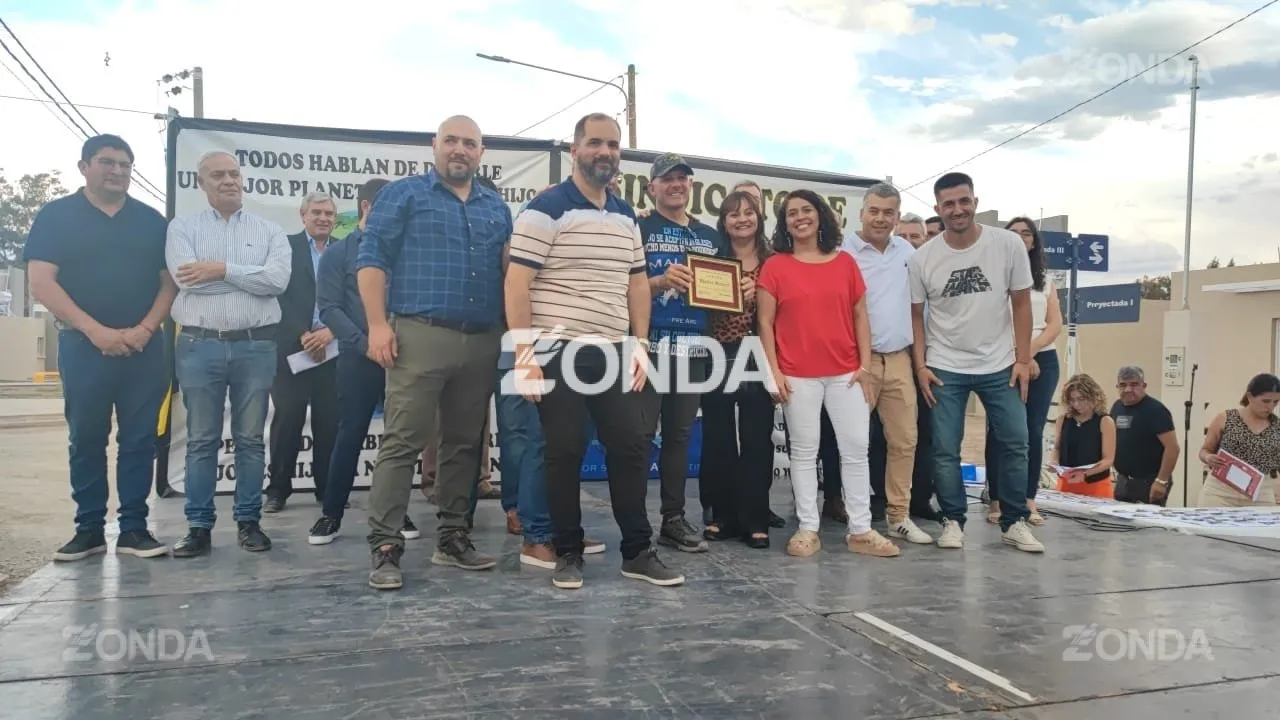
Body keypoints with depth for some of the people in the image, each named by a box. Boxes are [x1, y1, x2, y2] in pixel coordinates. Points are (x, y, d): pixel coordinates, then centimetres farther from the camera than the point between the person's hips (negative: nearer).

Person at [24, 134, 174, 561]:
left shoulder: (151, 221, 11)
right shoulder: (57, 216, 4)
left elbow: (169, 281, 8)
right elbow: (41, 282, -5)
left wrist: (145, 329, -8)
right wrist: (96, 331, -14)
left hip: (144, 348, 2)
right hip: (84, 346, -1)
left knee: (139, 439, 2)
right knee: (86, 439, 4)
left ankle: (134, 528, 8)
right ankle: (89, 529, 14)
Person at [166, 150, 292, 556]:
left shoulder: (269, 231, 9)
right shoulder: (183, 228, 7)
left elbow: (278, 279, -8)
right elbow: (187, 278, -10)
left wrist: (221, 269, -10)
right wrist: (251, 274, -5)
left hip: (256, 346, 1)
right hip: (199, 345, 0)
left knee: (250, 439, 6)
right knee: (201, 440, 5)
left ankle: (249, 522, 15)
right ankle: (199, 526, 12)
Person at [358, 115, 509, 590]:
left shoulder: (497, 208, 18)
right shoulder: (404, 194, 5)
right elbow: (371, 259, -2)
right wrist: (378, 324, -12)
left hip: (482, 343, 5)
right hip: (420, 336, -5)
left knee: (466, 444, 10)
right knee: (402, 442, -7)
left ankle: (452, 537, 20)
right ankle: (385, 547, -2)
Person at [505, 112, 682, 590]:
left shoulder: (627, 217, 14)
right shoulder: (546, 210, -6)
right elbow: (517, 282, -11)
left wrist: (640, 344, 9)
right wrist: (524, 353, -17)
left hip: (614, 354, 6)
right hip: (559, 353, -6)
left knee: (632, 448, 5)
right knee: (565, 454, 2)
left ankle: (637, 552, 16)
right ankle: (567, 554, 16)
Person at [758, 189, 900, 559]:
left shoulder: (846, 262, 8)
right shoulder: (775, 266, 1)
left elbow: (860, 317, 9)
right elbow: (765, 323, -1)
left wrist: (865, 365, 2)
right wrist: (774, 371, -8)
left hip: (846, 372, 3)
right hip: (797, 375, -2)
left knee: (856, 448, 4)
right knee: (804, 451, 4)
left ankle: (860, 530, 13)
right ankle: (807, 529, 12)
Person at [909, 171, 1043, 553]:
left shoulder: (1009, 244, -7)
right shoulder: (923, 257, -7)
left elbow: (1021, 303, 0)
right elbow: (916, 315, 1)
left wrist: (1023, 359, -4)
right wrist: (920, 365, -6)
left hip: (1000, 366, 1)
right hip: (945, 368, -1)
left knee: (1015, 444, 5)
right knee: (945, 450, 2)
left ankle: (1014, 522, 19)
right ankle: (953, 521, 16)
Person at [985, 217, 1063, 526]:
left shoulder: (1046, 282, 17)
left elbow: (1055, 324, 7)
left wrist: (1030, 350, -11)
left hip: (1043, 360, 4)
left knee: (1034, 431, 2)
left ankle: (1029, 500, 6)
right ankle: (997, 501, -2)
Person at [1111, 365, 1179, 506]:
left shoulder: (1155, 410, -13)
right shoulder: (1116, 407, 9)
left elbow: (1172, 447, -18)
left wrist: (1161, 481, -21)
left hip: (1149, 482, -7)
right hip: (1123, 480, 7)